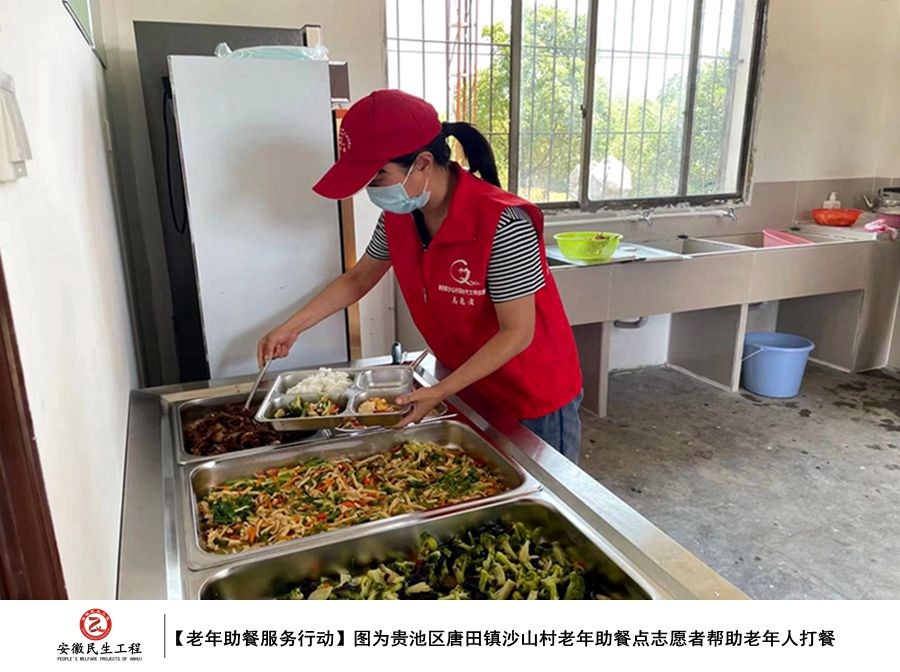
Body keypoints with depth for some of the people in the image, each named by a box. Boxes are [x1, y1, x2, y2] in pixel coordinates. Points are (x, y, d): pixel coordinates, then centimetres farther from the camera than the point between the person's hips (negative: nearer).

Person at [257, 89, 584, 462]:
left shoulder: (502, 224, -29)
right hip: (469, 388, 6)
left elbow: (516, 333, -24)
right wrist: (291, 327, 6)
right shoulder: (398, 217, -7)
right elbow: (358, 279, 9)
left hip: (536, 401, -6)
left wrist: (442, 391, -26)